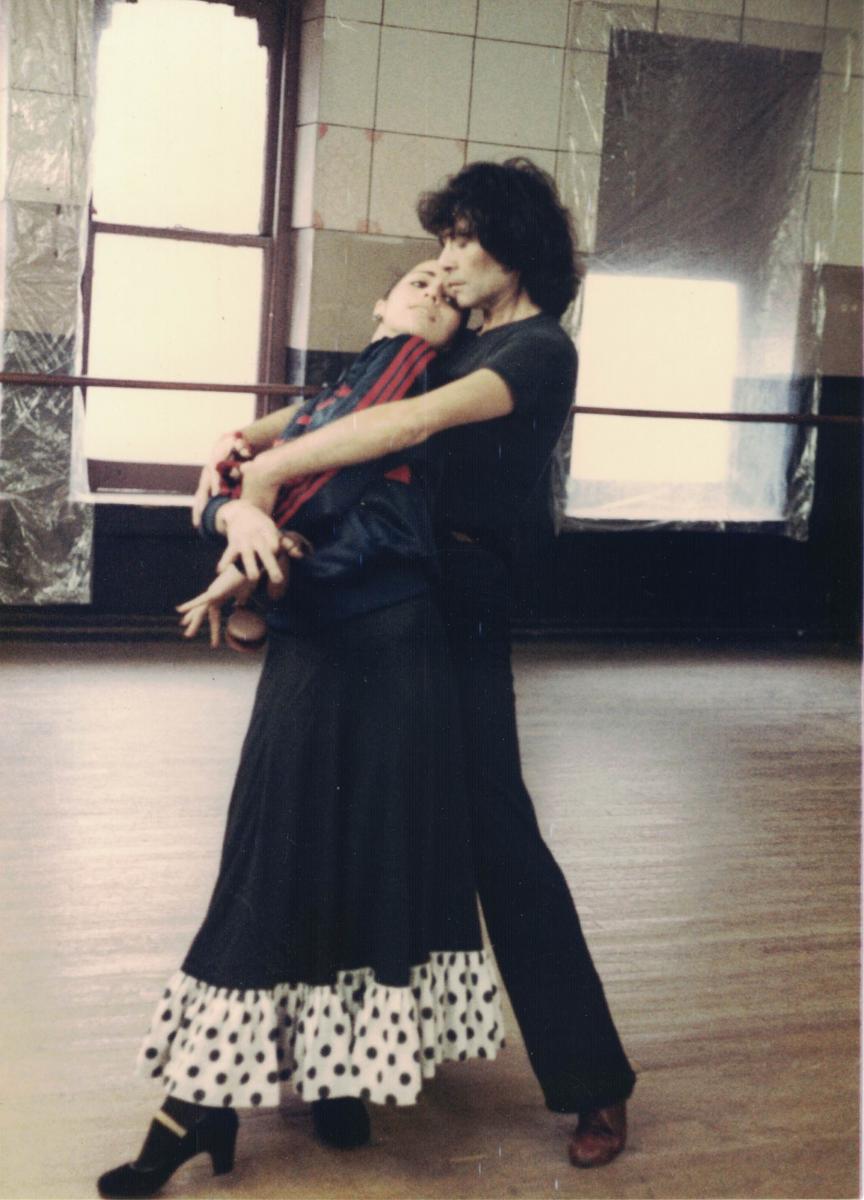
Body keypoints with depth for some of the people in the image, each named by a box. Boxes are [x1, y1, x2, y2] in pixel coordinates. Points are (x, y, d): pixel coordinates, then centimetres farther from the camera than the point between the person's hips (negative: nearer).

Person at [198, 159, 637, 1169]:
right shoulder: (465, 344, 16)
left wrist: (263, 478, -30)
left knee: (495, 828, -7)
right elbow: (342, 409, 10)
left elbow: (411, 423, -27)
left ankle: (593, 1081, 4)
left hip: (462, 601, -8)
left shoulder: (539, 349, -11)